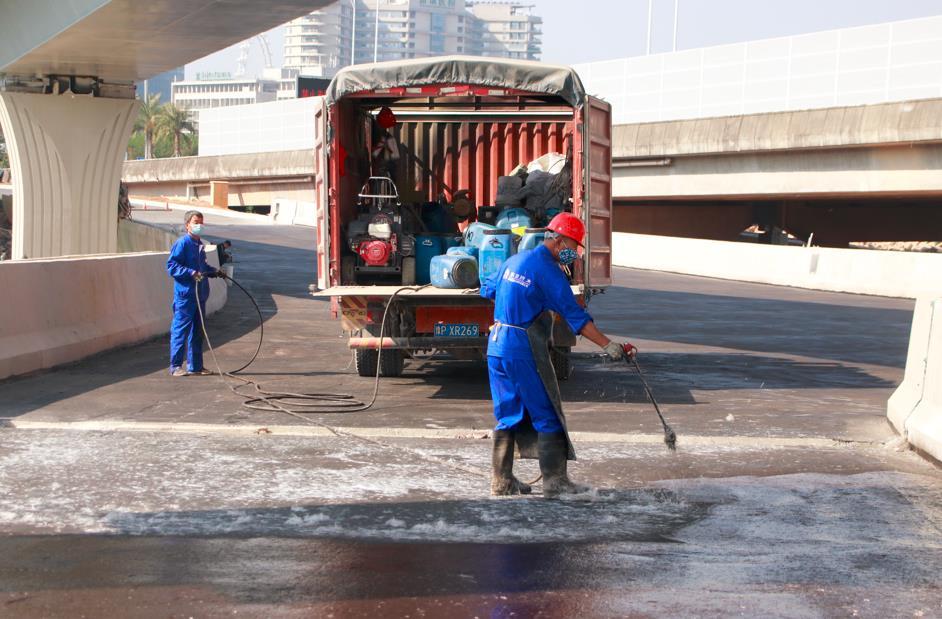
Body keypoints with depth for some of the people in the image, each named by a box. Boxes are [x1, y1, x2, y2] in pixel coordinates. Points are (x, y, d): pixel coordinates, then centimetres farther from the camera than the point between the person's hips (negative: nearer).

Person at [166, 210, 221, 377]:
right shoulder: (181, 243, -10)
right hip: (185, 294, -9)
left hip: (200, 294, 9)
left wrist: (213, 271, 12)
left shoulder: (199, 244, 17)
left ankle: (195, 366, 19)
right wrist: (191, 273, -25)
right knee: (181, 330, -5)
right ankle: (175, 366, -1)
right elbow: (171, 266, -16)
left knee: (197, 331, 12)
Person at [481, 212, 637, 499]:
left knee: (508, 415, 14)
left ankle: (502, 481, 16)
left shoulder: (514, 260, 13)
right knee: (547, 417, 0)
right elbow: (574, 314, -18)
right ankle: (554, 481, 1)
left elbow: (488, 289, 27)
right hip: (525, 350, -8)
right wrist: (608, 345, -20)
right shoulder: (547, 269, -12)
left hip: (497, 345, 8)